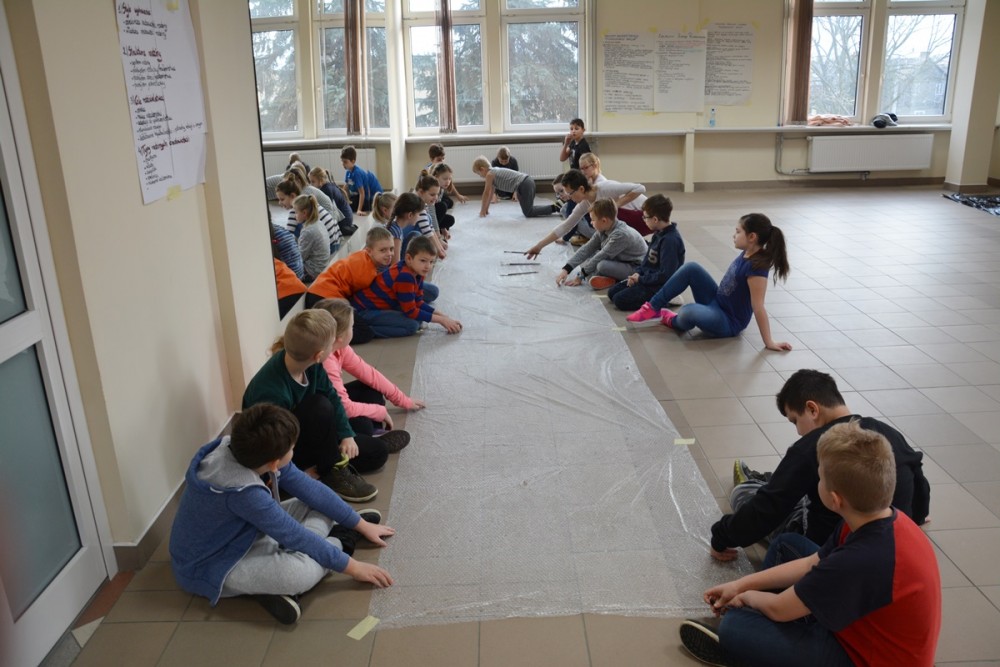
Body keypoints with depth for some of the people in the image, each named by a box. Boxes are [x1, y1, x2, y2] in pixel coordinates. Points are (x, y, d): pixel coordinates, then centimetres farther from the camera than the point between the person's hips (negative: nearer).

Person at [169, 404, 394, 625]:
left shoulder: (251, 453, -13)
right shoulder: (241, 491, -35)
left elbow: (309, 489, -5)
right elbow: (294, 535, -27)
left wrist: (361, 524, 1)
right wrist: (352, 567, -17)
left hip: (242, 535, 9)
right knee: (303, 571, -34)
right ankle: (339, 540, -5)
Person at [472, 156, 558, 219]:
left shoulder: (489, 174, -2)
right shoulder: (494, 172, 24)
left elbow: (486, 193, 1)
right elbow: (490, 193, 30)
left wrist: (482, 210, 8)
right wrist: (486, 209, 32)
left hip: (524, 185, -10)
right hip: (527, 181, 10)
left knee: (528, 213, -10)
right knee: (527, 209, 20)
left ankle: (555, 208, -15)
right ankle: (554, 207, 13)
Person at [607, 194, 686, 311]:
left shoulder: (670, 240, -25)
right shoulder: (659, 234, 4)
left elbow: (665, 275, -26)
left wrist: (640, 279, -17)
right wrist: (637, 273, 0)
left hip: (660, 287, -10)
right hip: (645, 277, 10)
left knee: (619, 300, -18)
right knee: (612, 292, 8)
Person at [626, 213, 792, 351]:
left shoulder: (756, 266, -26)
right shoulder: (747, 254, -1)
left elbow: (758, 307, -26)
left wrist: (769, 342, -22)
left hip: (728, 323, -9)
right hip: (716, 303, 9)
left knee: (688, 312, -36)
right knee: (691, 268, -6)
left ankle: (674, 321, 2)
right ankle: (653, 308, -1)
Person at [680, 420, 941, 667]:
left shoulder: (861, 561, -38)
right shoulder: (885, 519, -10)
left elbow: (779, 608, -23)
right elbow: (811, 564, 3)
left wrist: (747, 596, 0)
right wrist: (740, 585, 3)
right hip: (869, 624, 9)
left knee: (735, 628, -18)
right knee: (788, 545, 14)